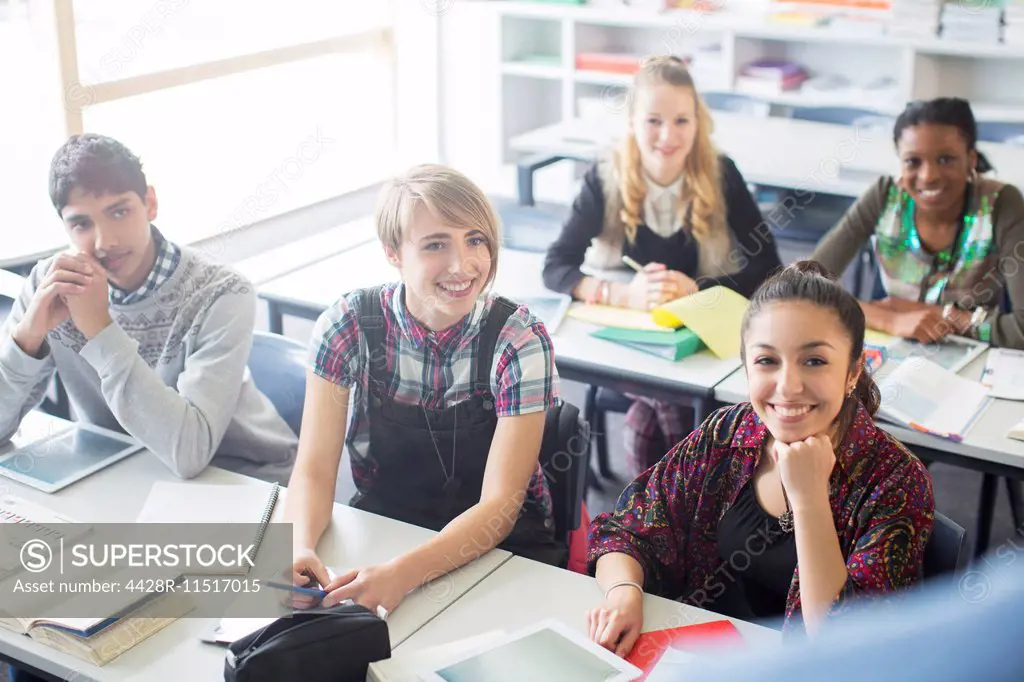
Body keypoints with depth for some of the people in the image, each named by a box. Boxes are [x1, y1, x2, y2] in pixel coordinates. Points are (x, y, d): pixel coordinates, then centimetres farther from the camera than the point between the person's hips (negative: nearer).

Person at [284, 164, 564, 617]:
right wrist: (300, 548, -33)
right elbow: (314, 470, -11)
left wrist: (403, 574, -36)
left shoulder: (520, 339, -16)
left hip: (502, 549, -2)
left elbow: (499, 505, -19)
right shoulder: (349, 325, -10)